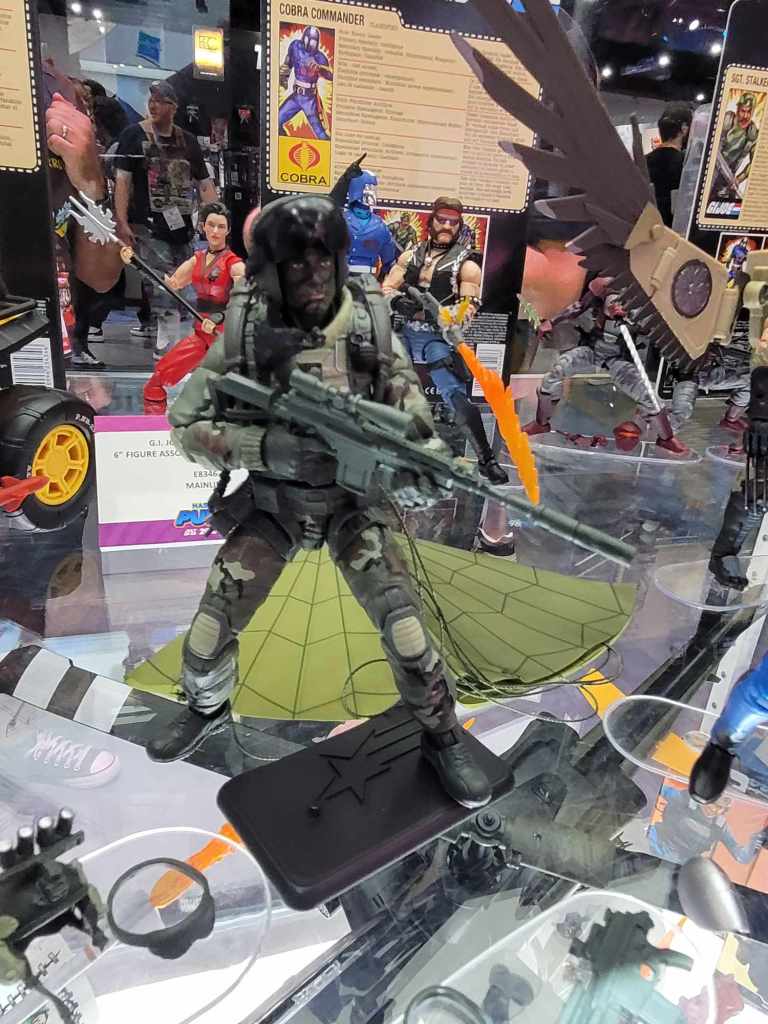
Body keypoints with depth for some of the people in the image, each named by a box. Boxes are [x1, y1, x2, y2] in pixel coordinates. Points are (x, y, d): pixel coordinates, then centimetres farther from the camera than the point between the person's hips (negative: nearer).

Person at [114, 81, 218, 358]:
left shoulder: (187, 140, 15)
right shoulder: (134, 134, 3)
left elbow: (204, 183, 16)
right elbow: (122, 179, -3)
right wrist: (122, 222, -13)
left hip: (182, 225, 5)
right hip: (147, 225, -5)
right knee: (162, 285, -17)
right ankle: (166, 343, -16)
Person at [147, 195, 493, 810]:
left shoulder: (370, 322, -12)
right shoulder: (247, 331, -14)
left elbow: (408, 401, -5)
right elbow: (186, 422, -12)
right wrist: (265, 446, -29)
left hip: (351, 500, 0)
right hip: (271, 503, 1)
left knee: (403, 621, -9)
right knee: (210, 631, 3)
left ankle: (442, 736, 17)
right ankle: (208, 709, 37)